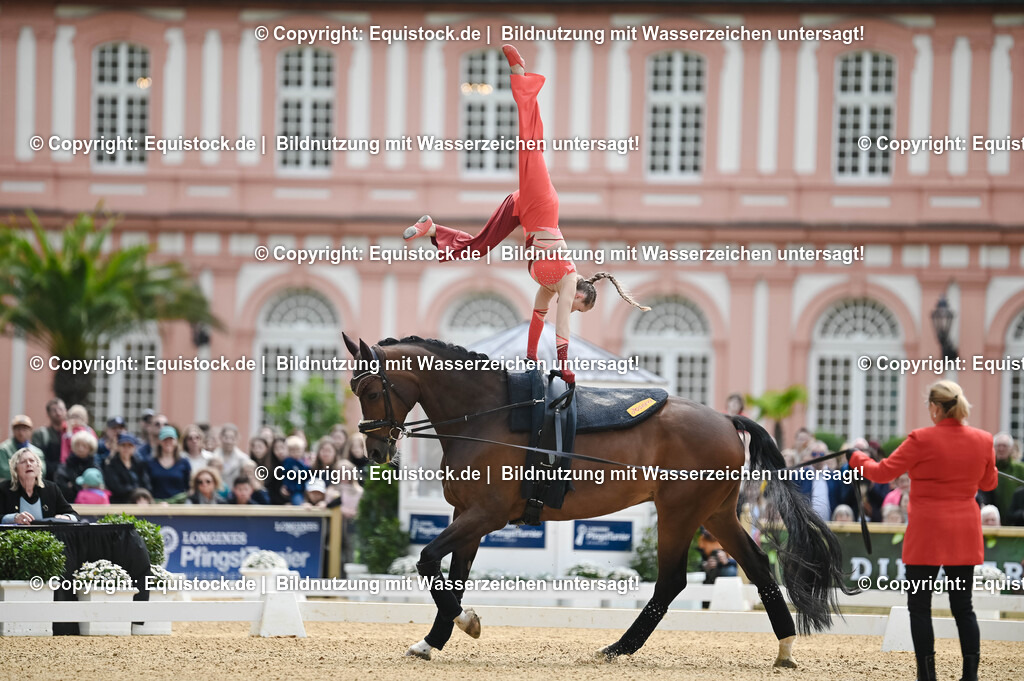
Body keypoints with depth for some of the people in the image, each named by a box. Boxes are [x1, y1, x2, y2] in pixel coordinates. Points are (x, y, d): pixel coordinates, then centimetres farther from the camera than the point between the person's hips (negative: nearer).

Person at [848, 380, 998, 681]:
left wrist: (857, 459, 13)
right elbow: (988, 483, 15)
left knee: (919, 606, 4)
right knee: (963, 606, 9)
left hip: (927, 535, -5)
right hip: (964, 536, 5)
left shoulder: (922, 440, -14)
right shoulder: (982, 441, 0)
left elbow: (882, 472, -6)